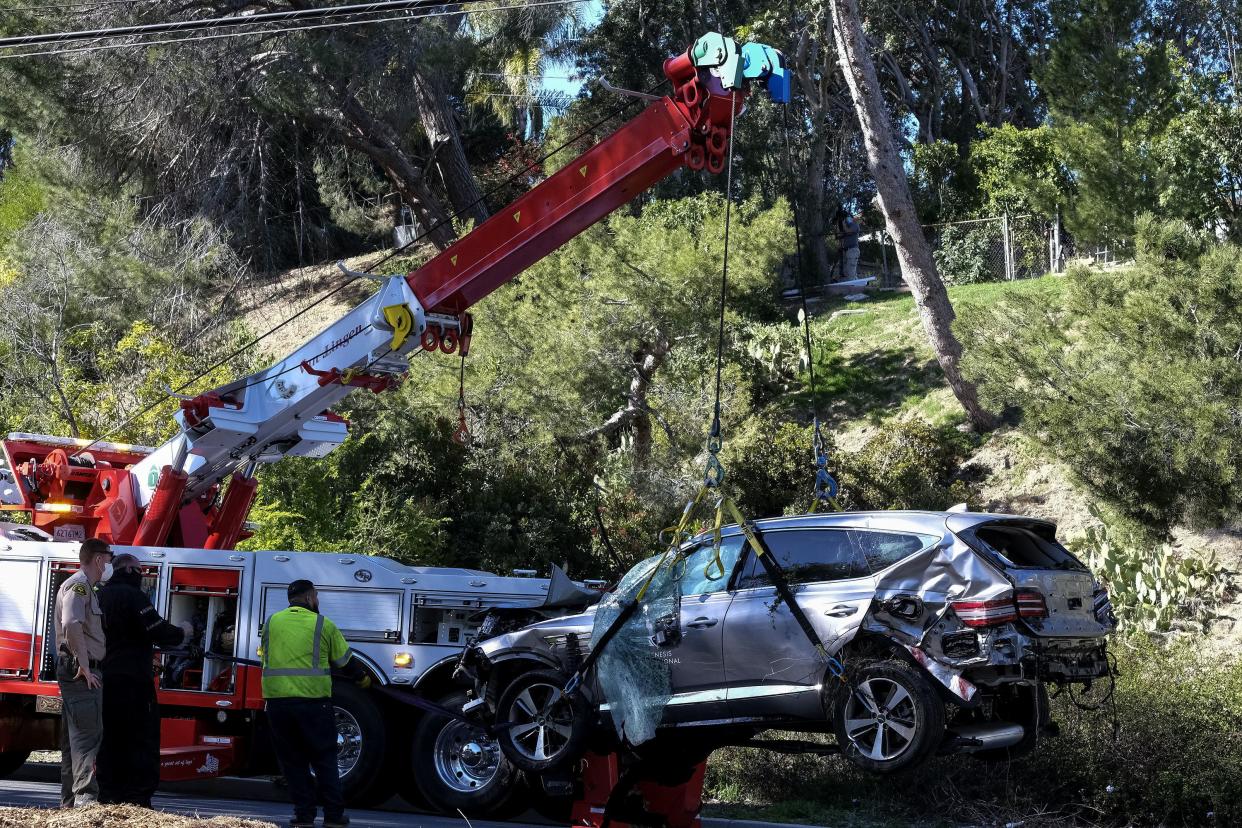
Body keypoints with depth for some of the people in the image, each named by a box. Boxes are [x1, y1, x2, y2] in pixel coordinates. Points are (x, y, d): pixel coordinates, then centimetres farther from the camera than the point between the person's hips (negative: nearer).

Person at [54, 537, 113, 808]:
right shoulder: (79, 585, -11)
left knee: (74, 738, 12)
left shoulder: (84, 587, 22)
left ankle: (70, 800, 17)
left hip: (74, 673, 11)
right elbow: (71, 624, -27)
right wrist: (84, 666, -23)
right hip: (81, 672, -11)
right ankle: (86, 796, -19)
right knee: (88, 735, -14)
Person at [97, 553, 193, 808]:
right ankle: (138, 801, -10)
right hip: (132, 680, -8)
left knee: (110, 740, 12)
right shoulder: (132, 596, -10)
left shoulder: (101, 596, 16)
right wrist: (182, 633, 2)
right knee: (142, 741, -5)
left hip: (105, 679, 8)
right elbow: (158, 632, -15)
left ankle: (108, 798, 13)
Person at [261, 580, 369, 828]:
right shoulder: (323, 624, 1)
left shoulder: (271, 622, 11)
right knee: (324, 759, 7)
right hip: (313, 699, -3)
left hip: (277, 701, 3)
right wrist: (362, 678, 28)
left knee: (293, 760, 11)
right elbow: (345, 660, 9)